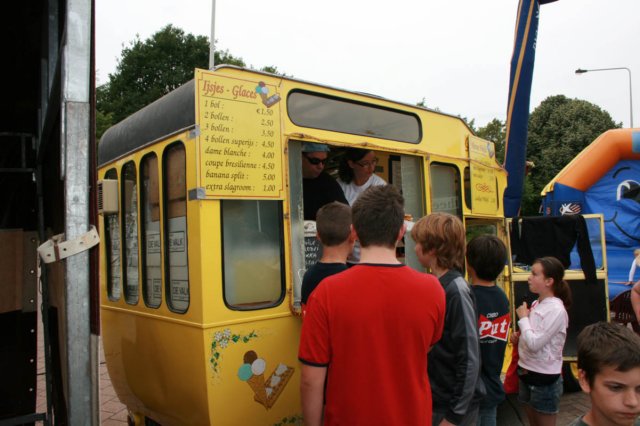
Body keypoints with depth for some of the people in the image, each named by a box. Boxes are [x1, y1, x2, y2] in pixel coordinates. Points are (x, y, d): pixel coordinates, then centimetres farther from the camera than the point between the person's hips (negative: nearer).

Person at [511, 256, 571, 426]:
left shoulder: (556, 310, -20)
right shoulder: (535, 304, 4)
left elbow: (534, 344, -25)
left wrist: (523, 317, -14)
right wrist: (518, 337, -2)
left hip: (545, 379, -7)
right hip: (525, 373, 8)